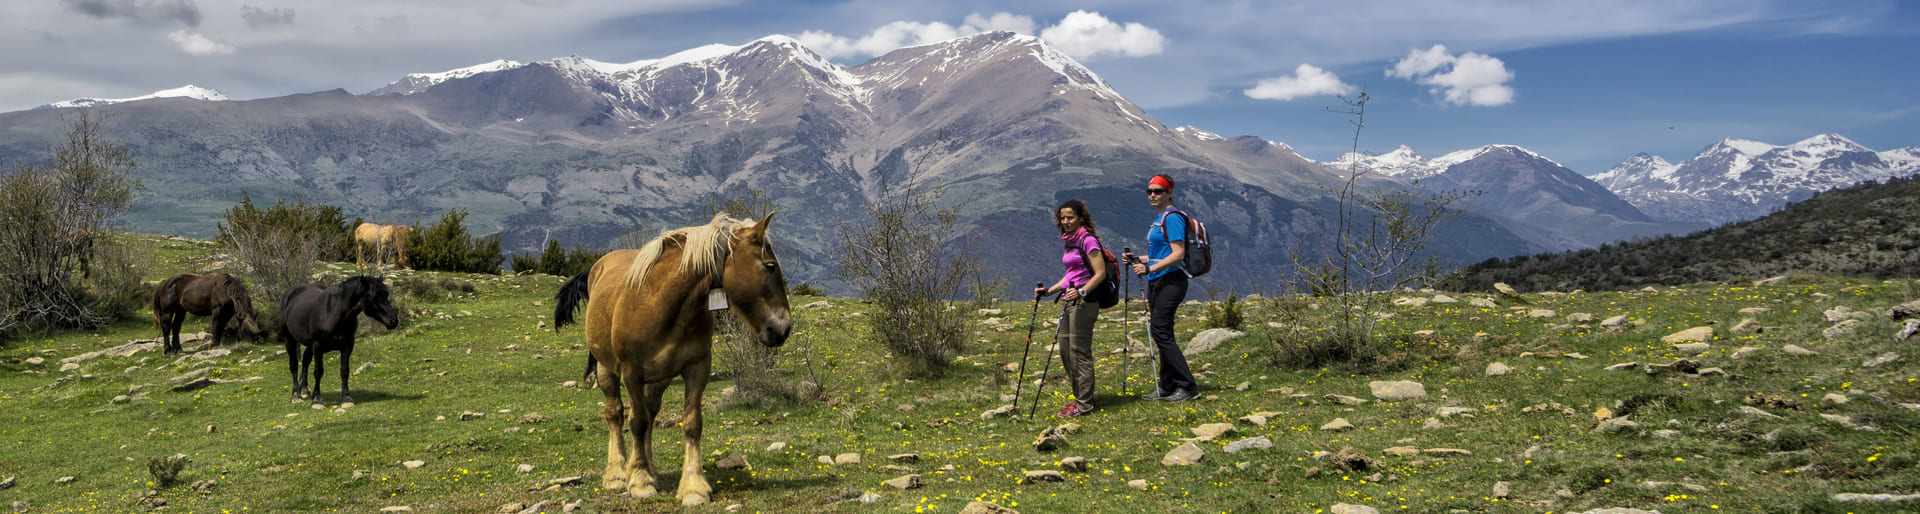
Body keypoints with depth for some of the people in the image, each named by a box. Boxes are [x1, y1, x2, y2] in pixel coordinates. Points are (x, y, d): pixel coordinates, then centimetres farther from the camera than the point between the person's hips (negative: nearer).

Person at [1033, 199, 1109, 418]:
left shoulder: (1088, 240, -11)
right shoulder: (1069, 242, 16)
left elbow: (1100, 273, -15)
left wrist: (1081, 292, -27)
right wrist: (1049, 290, 14)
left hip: (1084, 302, -10)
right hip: (1070, 302, 10)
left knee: (1080, 352, -7)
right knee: (1065, 351, 12)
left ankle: (1085, 404, -2)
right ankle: (1079, 398, 22)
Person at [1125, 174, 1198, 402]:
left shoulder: (1172, 217, -11)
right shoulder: (1158, 220, 19)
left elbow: (1178, 253, -20)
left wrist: (1150, 268, -25)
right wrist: (1138, 260, 12)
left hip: (1170, 282, -10)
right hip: (1156, 282, 10)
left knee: (1161, 332, -13)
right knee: (1161, 334, 10)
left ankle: (1188, 386, -8)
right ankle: (1167, 387, 16)